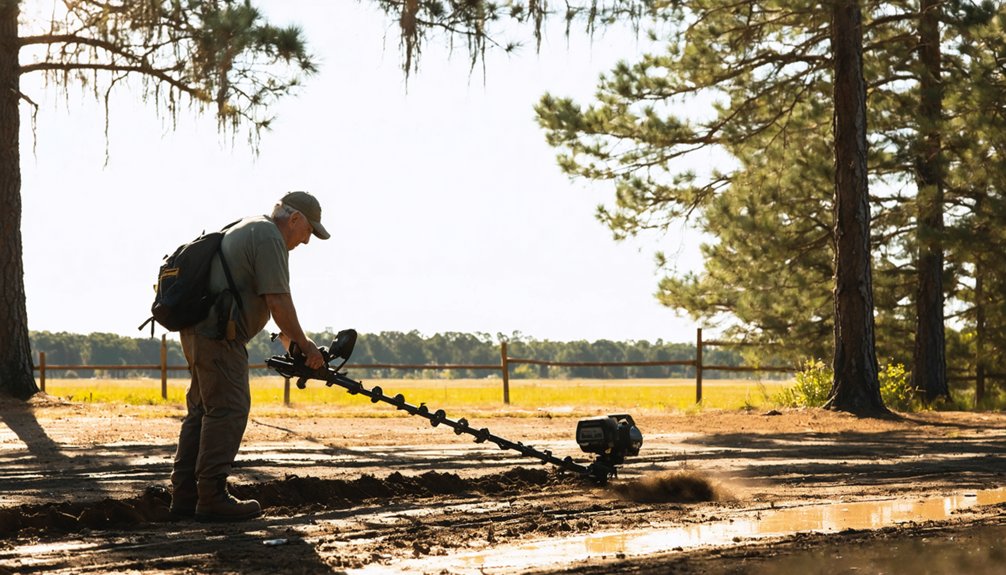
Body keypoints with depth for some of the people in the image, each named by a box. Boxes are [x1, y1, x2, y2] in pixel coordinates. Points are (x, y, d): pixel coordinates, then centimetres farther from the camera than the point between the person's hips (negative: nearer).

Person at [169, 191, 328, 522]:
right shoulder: (270, 238, -10)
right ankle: (212, 498, -8)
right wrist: (304, 344, -6)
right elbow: (278, 302, -16)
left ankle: (185, 495, 14)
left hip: (196, 330, 11)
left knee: (202, 410, 12)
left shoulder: (247, 228, 23)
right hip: (217, 334, -11)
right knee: (227, 411, -8)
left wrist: (287, 337, 25)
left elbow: (264, 298, 28)